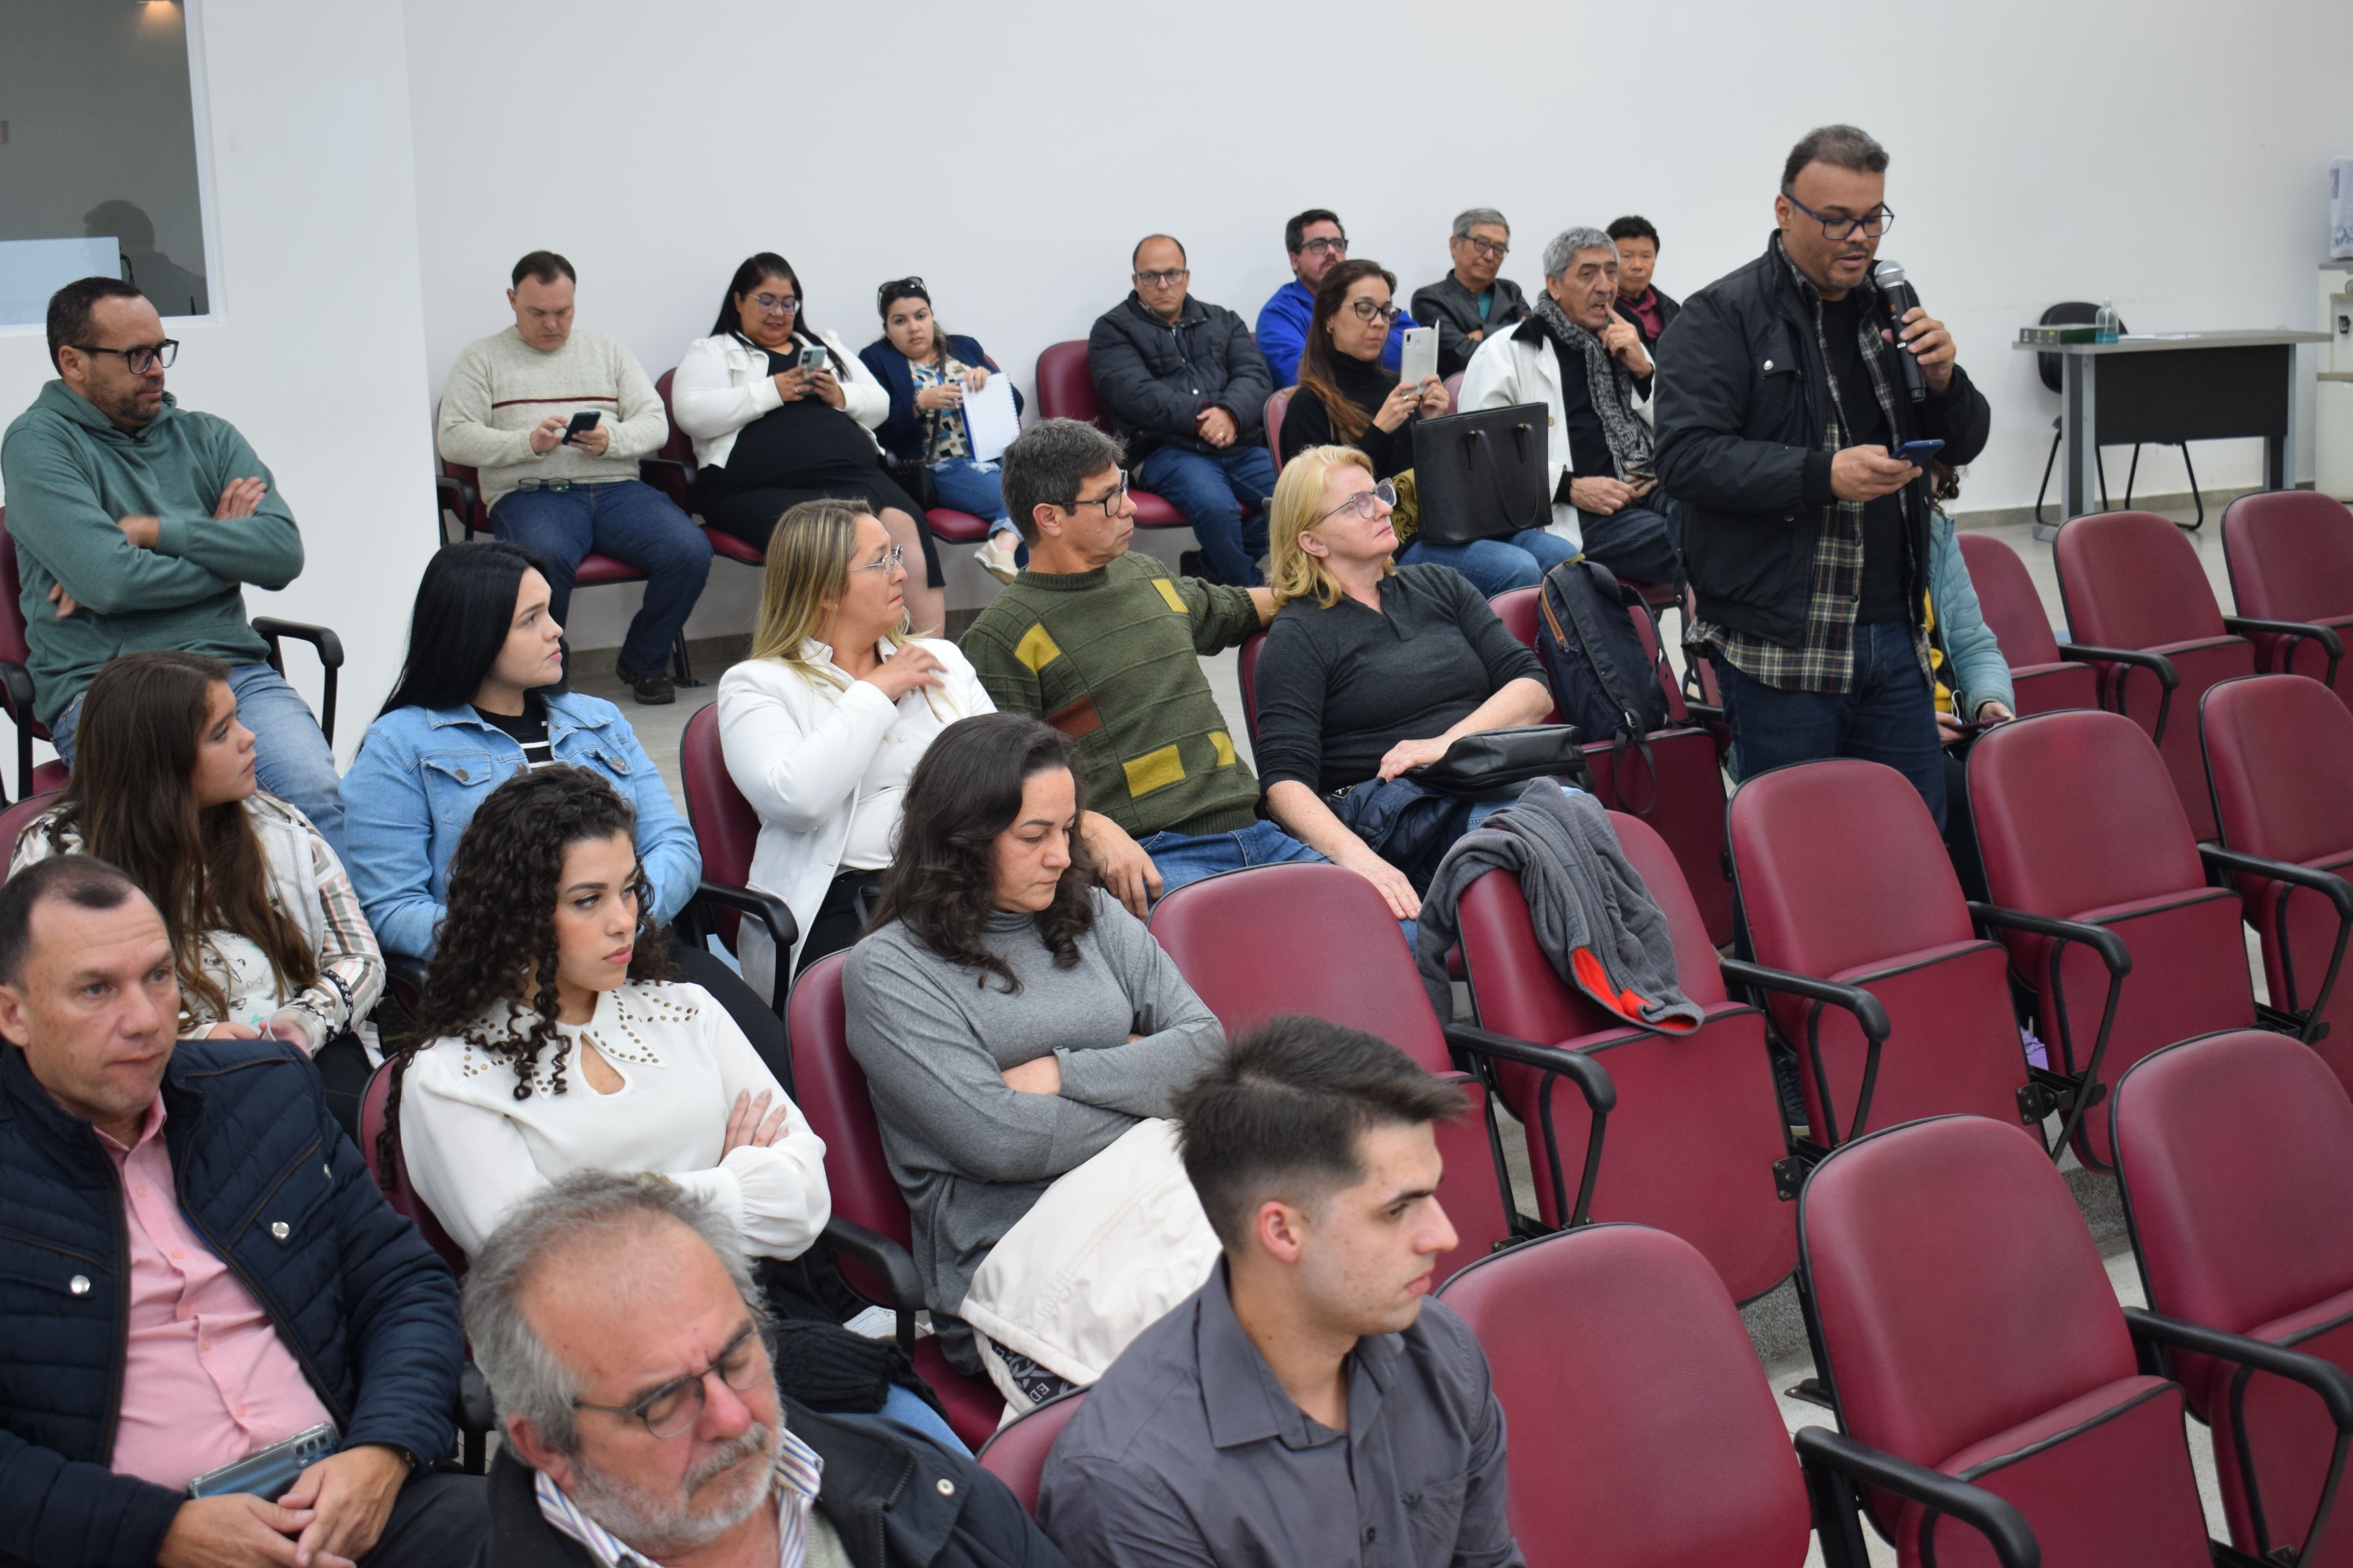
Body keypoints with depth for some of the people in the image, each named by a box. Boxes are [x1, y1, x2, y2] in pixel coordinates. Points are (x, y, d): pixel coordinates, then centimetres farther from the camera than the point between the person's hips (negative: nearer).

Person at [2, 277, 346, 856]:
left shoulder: (208, 436, 19)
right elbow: (108, 580, -11)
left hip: (233, 672, 4)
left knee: (320, 796, -27)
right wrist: (223, 551, 5)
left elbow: (284, 552, 4)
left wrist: (150, 531, -3)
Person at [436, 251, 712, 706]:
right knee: (545, 559, -39)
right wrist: (529, 442, -12)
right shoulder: (483, 358, 15)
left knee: (690, 552, -25)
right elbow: (453, 438, 4)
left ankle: (644, 662, -1)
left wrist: (611, 440, -9)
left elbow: (655, 423, 14)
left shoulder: (607, 352, 23)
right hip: (530, 493, -3)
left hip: (616, 486, 3)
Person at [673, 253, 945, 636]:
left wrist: (842, 397, 3)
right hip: (761, 487, -3)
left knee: (903, 522, -30)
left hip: (854, 472, 4)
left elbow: (880, 405, 25)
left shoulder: (826, 346, 32)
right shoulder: (711, 353, 19)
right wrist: (771, 392, -4)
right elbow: (692, 414, -1)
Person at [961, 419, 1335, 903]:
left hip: (1251, 830, 7)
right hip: (1149, 859, -7)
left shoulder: (1146, 577, 21)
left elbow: (1231, 611, 43)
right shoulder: (1001, 637, -2)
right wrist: (1097, 834, -24)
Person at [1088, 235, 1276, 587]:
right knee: (1216, 506, -36)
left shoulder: (1223, 321, 25)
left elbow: (1255, 376, 8)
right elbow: (1137, 394, -6)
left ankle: (1213, 570, -11)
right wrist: (1201, 417, -17)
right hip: (1167, 450, -4)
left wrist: (1231, 413, -15)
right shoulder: (1113, 330, 12)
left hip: (1243, 448, 4)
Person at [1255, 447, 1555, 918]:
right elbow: (1284, 781, -5)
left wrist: (1449, 743, -6)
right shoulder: (1297, 636, 8)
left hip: (1492, 783, 5)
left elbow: (1534, 689, 14)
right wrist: (1355, 857, -25)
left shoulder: (1441, 587, 24)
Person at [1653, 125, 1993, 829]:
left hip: (1894, 635, 6)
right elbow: (1687, 456, -17)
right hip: (1779, 645, -6)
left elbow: (1964, 445, 17)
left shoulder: (1889, 310, 15)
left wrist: (1943, 381, -5)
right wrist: (1824, 476, -25)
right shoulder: (1721, 317, -5)